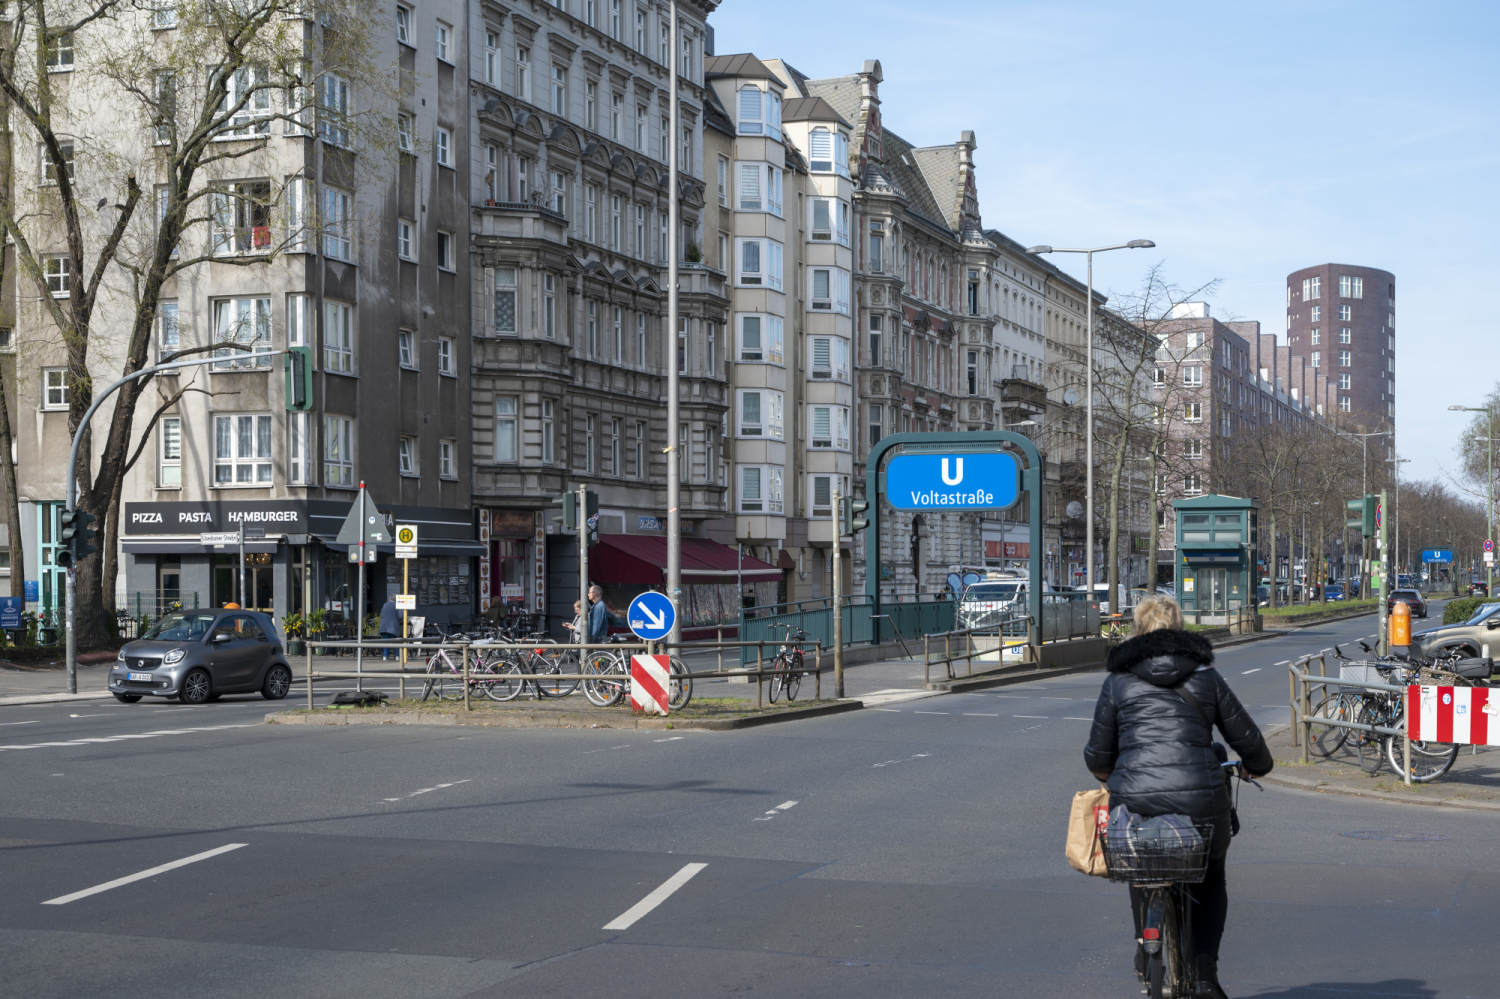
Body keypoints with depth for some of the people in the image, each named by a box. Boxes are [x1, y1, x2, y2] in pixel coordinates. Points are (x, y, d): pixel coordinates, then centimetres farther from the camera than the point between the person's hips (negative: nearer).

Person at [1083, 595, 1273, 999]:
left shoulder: (1117, 681, 10)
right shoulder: (1206, 676, 12)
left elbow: (1098, 756, 13)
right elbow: (1247, 739, 16)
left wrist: (1106, 774, 37)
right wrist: (1259, 766, 39)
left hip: (1134, 799, 0)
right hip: (1200, 798, 0)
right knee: (1210, 878, 26)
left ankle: (1145, 947, 30)